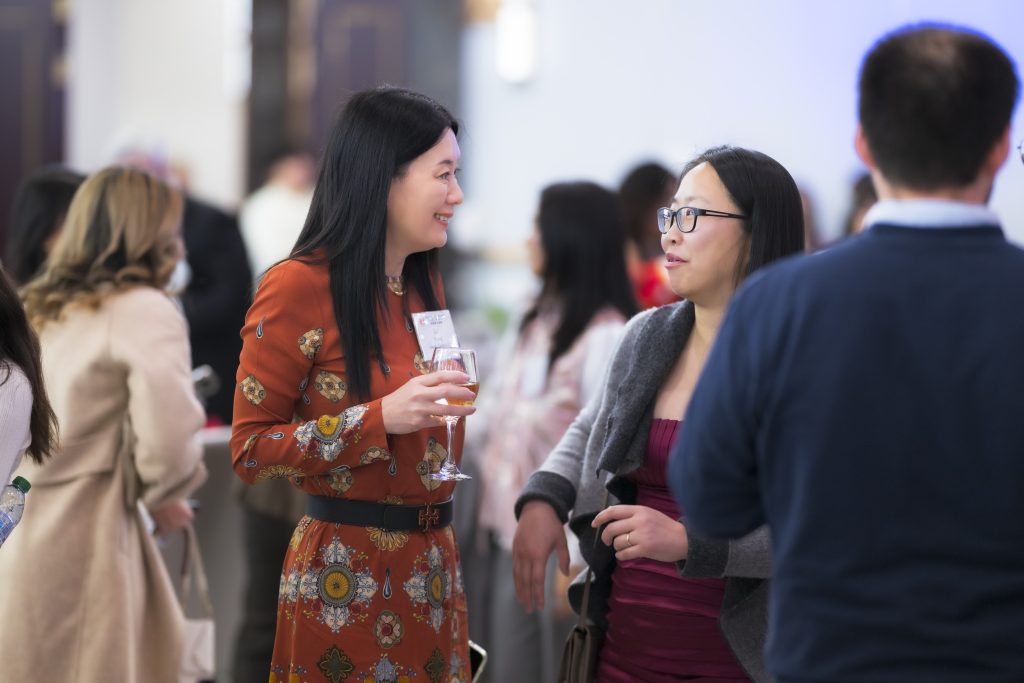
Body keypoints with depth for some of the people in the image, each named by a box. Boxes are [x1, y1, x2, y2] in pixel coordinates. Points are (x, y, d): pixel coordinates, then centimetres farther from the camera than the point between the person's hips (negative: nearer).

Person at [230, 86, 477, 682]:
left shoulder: (424, 284, 11)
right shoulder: (299, 288, -13)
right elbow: (250, 450, -14)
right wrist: (381, 420, -22)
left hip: (432, 563, 7)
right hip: (344, 574, -7)